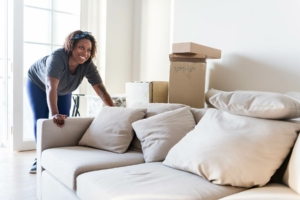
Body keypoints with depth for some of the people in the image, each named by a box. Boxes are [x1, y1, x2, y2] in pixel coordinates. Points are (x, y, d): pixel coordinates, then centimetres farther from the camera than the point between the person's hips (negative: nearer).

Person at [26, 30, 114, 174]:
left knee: (64, 121, -3)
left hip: (64, 90, 4)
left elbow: (101, 90, -37)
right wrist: (54, 113, -66)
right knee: (40, 119, -6)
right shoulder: (57, 58, -42)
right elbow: (51, 87, -53)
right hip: (38, 83, -3)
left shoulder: (88, 65, -31)